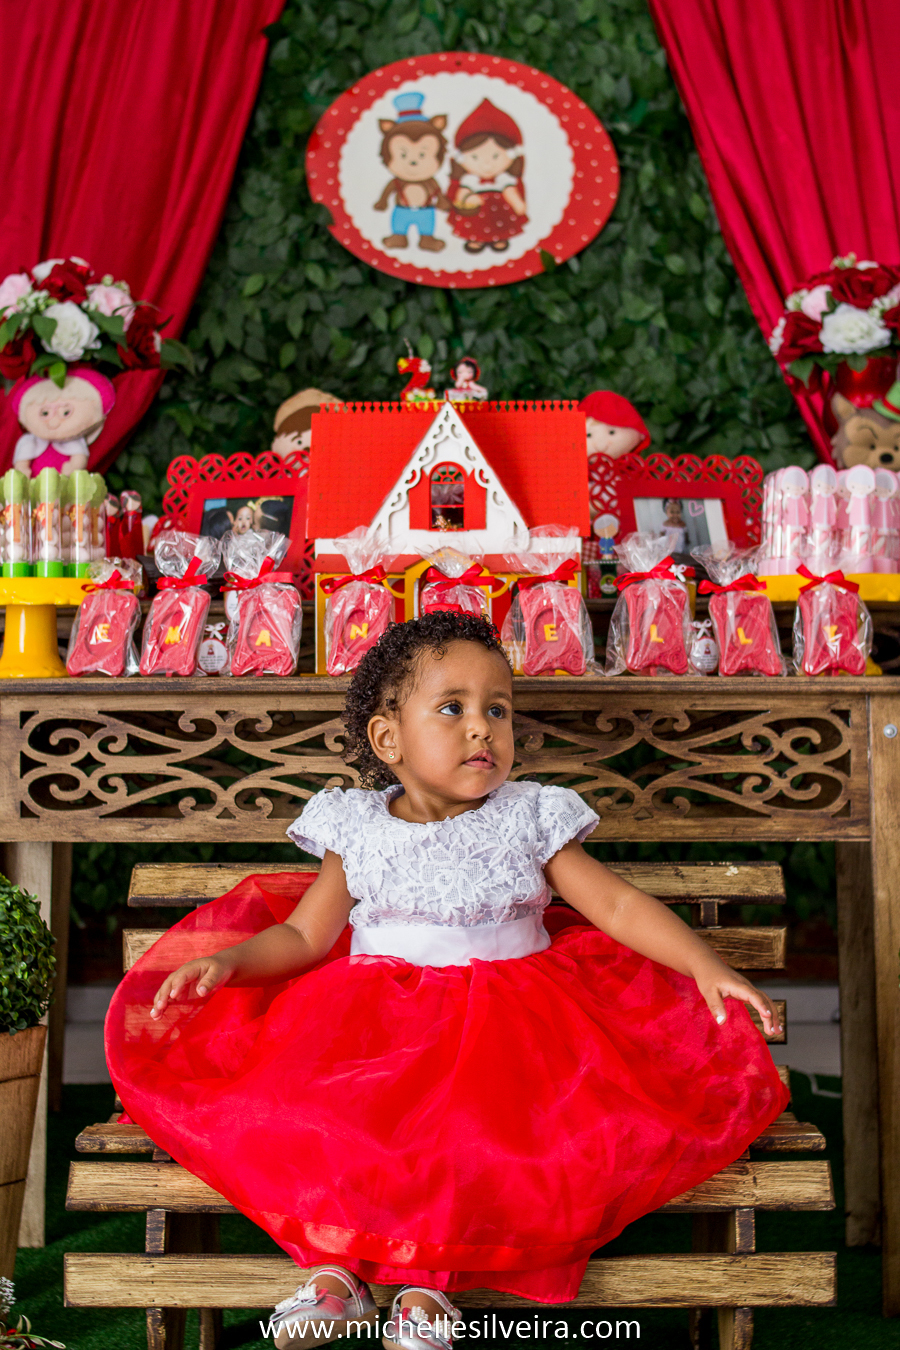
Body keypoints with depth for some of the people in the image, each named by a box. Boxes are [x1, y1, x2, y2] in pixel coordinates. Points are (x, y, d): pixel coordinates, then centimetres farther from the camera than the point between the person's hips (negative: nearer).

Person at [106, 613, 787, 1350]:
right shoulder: (357, 830, 4)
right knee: (286, 1092, -22)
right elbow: (303, 936, 6)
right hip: (375, 1021, 1)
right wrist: (226, 961, -12)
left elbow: (620, 906, 2)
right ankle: (334, 1265, -8)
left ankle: (429, 1280, -13)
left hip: (505, 1022, -1)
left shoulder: (527, 820, 3)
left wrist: (707, 966, -10)